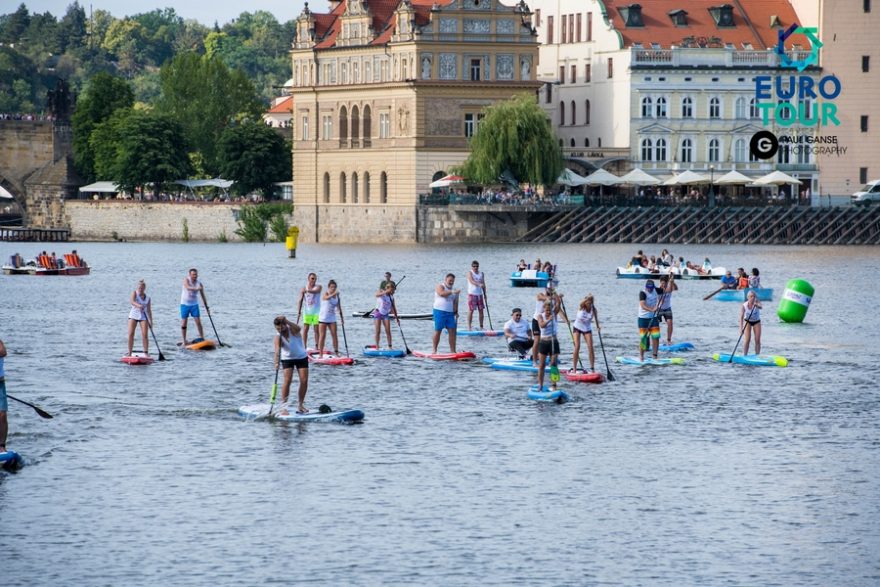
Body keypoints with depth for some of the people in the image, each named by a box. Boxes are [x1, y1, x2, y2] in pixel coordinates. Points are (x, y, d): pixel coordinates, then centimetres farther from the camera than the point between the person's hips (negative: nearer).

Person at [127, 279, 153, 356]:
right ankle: (129, 353, -5)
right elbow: (132, 301, -21)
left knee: (144, 334, -10)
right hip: (133, 315, -1)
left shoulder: (147, 298, 7)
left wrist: (150, 320, 6)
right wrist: (138, 305, -41)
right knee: (131, 334, -10)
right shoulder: (134, 293, -1)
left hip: (143, 316, 1)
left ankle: (146, 353, -5)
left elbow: (149, 310, 11)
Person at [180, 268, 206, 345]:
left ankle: (202, 339, -1)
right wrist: (196, 289, -47)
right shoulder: (186, 280, -10)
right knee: (183, 323, 0)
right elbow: (187, 287, -30)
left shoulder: (199, 284, -2)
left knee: (198, 322, -6)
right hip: (185, 304, -1)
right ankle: (184, 341, 6)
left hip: (194, 305, 1)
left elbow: (203, 295, 3)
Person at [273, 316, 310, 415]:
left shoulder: (292, 330, -16)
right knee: (287, 380, -16)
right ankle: (283, 407, -15)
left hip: (301, 357, 1)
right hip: (287, 359, -1)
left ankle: (300, 405, 10)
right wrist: (277, 362, -46)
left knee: (304, 381, -4)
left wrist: (287, 321, -53)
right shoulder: (278, 336, -16)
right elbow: (277, 350, -30)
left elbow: (298, 328, -41)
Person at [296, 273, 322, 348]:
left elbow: (315, 291, -25)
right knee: (305, 330, -3)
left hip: (316, 312, 0)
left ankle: (317, 346, 9)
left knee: (317, 330, 2)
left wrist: (308, 290, -44)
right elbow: (300, 301, -1)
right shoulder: (303, 289, 2)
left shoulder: (319, 287, -1)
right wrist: (299, 312, -10)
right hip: (307, 312, 0)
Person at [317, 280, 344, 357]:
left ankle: (336, 352, 2)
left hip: (332, 318, 4)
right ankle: (320, 354, 0)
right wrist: (334, 294, -52)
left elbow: (339, 307, 12)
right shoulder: (325, 294, -10)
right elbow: (327, 297, -36)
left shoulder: (337, 296, 6)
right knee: (322, 336, -3)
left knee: (334, 335, -2)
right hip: (323, 318, -4)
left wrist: (341, 318, 10)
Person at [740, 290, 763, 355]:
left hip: (756, 322, 1)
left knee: (757, 340, -4)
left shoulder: (757, 303, -20)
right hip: (748, 321, -1)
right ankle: (745, 355, -6)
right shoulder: (744, 306, -22)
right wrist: (741, 327, -37)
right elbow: (741, 317, -26)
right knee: (747, 339, -13)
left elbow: (761, 307, -43)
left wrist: (757, 305, -67)